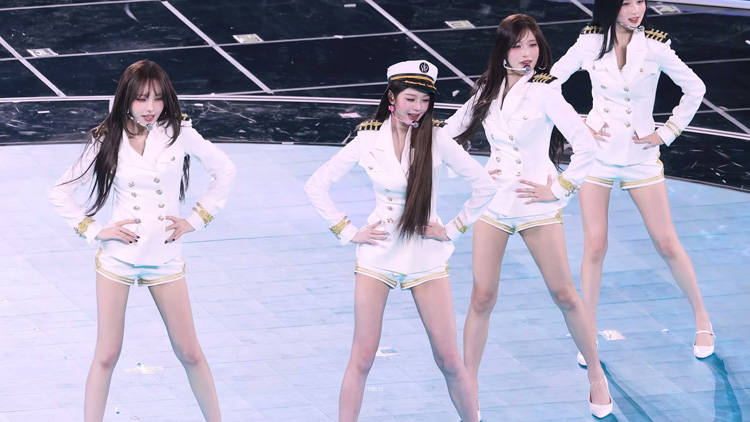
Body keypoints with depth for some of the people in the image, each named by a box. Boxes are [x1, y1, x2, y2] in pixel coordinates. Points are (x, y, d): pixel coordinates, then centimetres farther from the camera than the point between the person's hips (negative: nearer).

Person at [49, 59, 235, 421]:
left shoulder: (178, 133, -5)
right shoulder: (107, 141, -5)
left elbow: (224, 171, 8)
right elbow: (60, 194, 3)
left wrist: (195, 219, 3)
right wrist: (95, 231, -6)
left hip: (165, 258, 1)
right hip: (117, 258, -1)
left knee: (189, 353, 8)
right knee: (106, 356, 1)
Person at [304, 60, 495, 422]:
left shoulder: (435, 139, -6)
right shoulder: (368, 141, -4)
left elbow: (484, 186, -1)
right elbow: (316, 186, 2)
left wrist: (453, 229, -2)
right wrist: (347, 232, -1)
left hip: (427, 259, 0)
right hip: (377, 256, 0)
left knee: (449, 360, 1)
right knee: (362, 358, 0)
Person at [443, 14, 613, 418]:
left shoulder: (544, 92, -10)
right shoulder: (488, 90, 3)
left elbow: (586, 146, -14)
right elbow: (449, 132, 17)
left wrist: (558, 189, -11)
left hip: (536, 206, -3)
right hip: (493, 205, 3)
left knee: (565, 295, 3)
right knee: (482, 297, 0)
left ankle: (596, 375, 19)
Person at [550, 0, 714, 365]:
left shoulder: (654, 47, -9)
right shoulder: (590, 43, -7)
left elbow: (694, 89, 2)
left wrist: (667, 133, -2)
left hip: (641, 157, 0)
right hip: (597, 155, 0)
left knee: (667, 244, 3)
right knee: (594, 247, -2)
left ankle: (701, 319, 20)